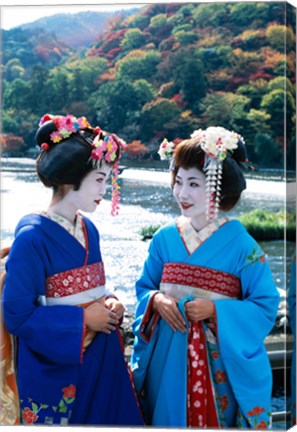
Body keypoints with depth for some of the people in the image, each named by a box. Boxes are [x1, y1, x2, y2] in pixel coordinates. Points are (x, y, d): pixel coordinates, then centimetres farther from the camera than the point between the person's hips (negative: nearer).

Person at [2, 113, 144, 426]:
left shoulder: (88, 229, 6)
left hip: (102, 358, 7)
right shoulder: (32, 237, -18)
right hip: (57, 365, -7)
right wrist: (83, 319, -18)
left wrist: (110, 304, -4)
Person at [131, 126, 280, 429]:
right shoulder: (165, 237, 1)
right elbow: (144, 287, 10)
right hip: (166, 357, 3)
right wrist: (156, 300, -12)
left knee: (212, 420, 11)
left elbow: (266, 306, -9)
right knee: (165, 419, 15)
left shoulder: (240, 244, -11)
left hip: (218, 361, -3)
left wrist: (215, 310, -21)